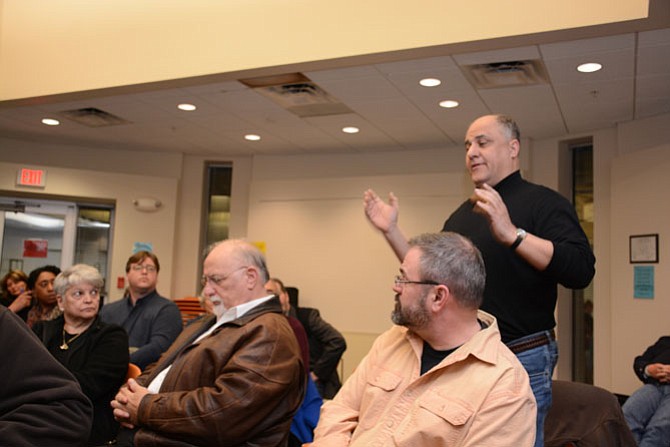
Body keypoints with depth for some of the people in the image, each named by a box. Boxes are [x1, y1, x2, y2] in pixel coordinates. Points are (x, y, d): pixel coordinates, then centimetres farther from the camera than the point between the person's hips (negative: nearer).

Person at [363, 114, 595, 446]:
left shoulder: (542, 202, -8)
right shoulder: (461, 216, 12)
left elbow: (581, 269, -21)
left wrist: (512, 234, -31)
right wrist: (391, 231, 7)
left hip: (523, 359, -6)